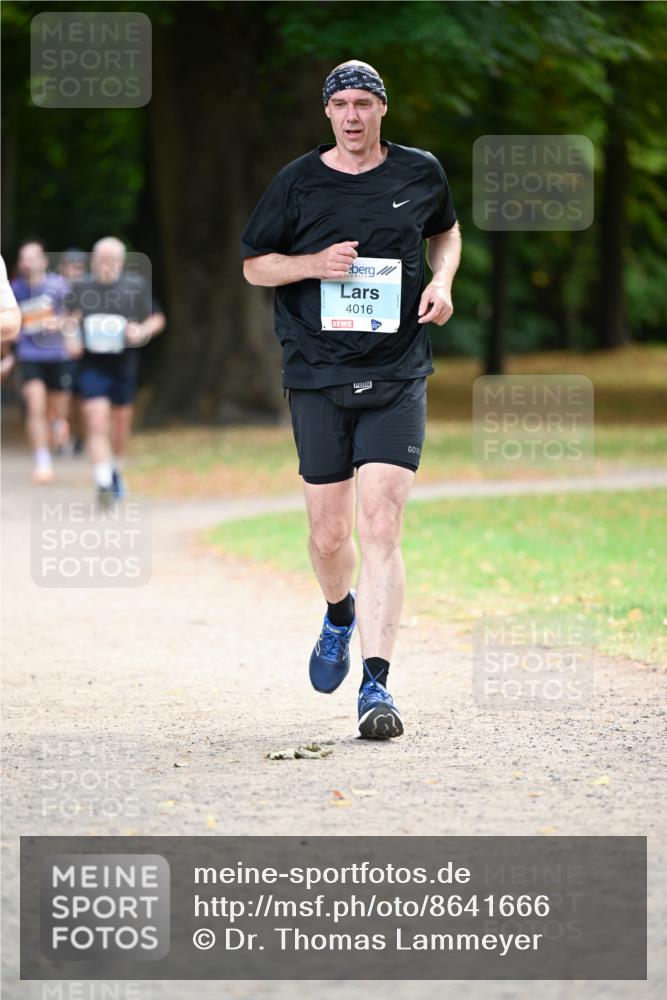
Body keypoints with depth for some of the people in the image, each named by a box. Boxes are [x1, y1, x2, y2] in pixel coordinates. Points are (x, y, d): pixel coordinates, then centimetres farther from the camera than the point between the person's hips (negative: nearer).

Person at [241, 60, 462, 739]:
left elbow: (445, 231, 25)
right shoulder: (298, 182, 2)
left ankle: (376, 684, -13)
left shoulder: (420, 173, 5)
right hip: (317, 377, 1)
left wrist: (442, 281, 4)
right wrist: (314, 263, -10)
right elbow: (253, 264, 9)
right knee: (329, 536, 6)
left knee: (380, 530, -13)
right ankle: (340, 615, 41)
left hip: (397, 377, -1)